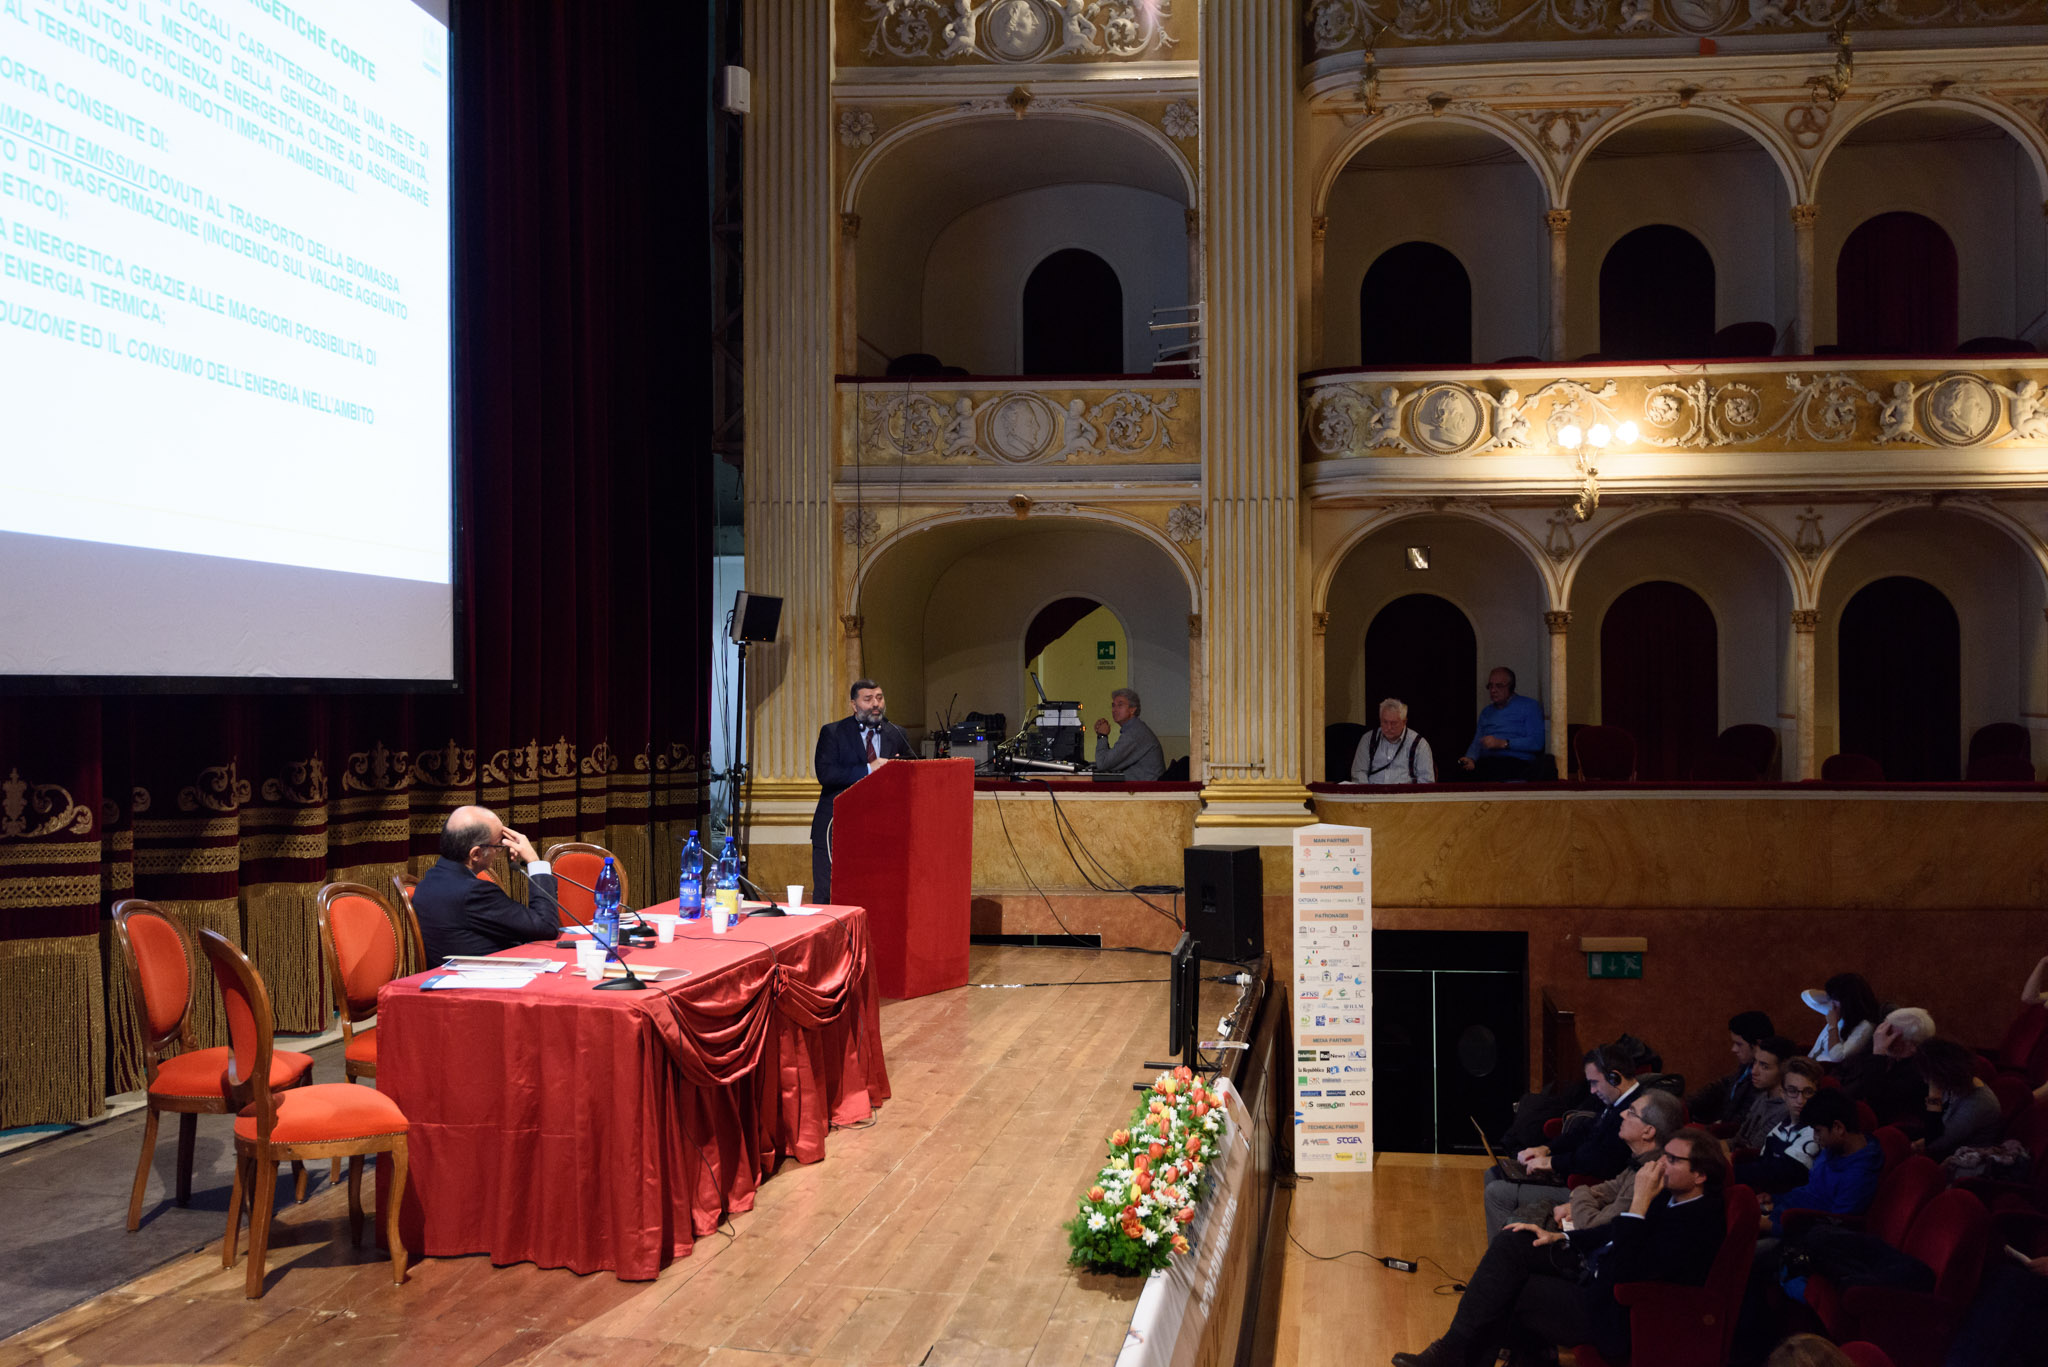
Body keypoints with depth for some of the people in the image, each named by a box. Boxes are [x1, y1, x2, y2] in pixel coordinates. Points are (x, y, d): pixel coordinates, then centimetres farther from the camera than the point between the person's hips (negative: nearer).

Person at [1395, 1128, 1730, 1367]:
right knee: (1512, 1242, -5)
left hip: (1613, 1313, -9)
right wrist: (1559, 1237, 7)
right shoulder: (1671, 1197, 4)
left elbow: (1623, 1273, -30)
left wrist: (1639, 1203, -30)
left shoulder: (1698, 1225, -24)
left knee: (1506, 1291, -10)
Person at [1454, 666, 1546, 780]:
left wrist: (1503, 743, -11)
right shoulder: (1486, 711, 30)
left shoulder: (1528, 706, 10)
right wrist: (1470, 759, -2)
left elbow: (1536, 743, -3)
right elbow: (1477, 742, 21)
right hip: (1486, 761, 5)